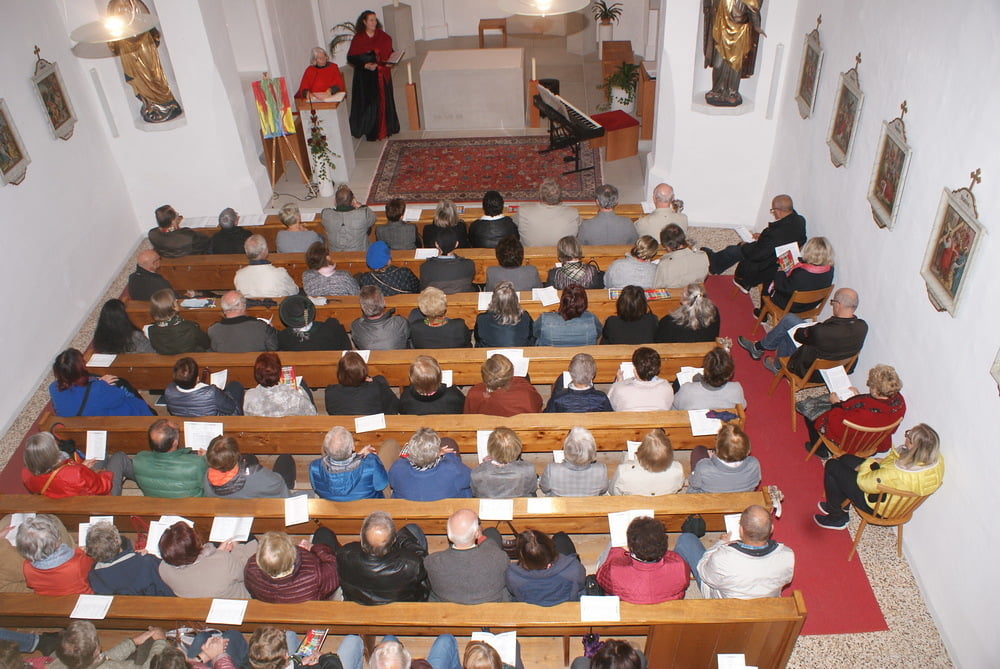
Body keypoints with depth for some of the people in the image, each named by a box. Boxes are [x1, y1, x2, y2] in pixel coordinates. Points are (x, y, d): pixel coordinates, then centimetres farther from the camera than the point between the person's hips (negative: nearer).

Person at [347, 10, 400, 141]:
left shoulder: (383, 36, 2)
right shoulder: (358, 39, -10)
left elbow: (390, 52, 12)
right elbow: (351, 58, -10)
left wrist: (390, 61, -10)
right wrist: (365, 65, -23)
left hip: (382, 75, 4)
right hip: (366, 77, -4)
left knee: (384, 100, 12)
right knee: (370, 102, -1)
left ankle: (386, 128, 27)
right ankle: (371, 131, 9)